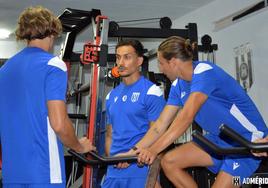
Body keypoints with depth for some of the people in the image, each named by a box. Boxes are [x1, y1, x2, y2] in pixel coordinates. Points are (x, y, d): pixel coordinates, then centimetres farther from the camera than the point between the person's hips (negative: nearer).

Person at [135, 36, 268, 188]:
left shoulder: (204, 72, -23)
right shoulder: (178, 85, 2)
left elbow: (186, 117, -34)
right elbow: (161, 124, 0)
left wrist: (154, 150, -39)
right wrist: (134, 152, -8)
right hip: (219, 139, 8)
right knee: (169, 162, -5)